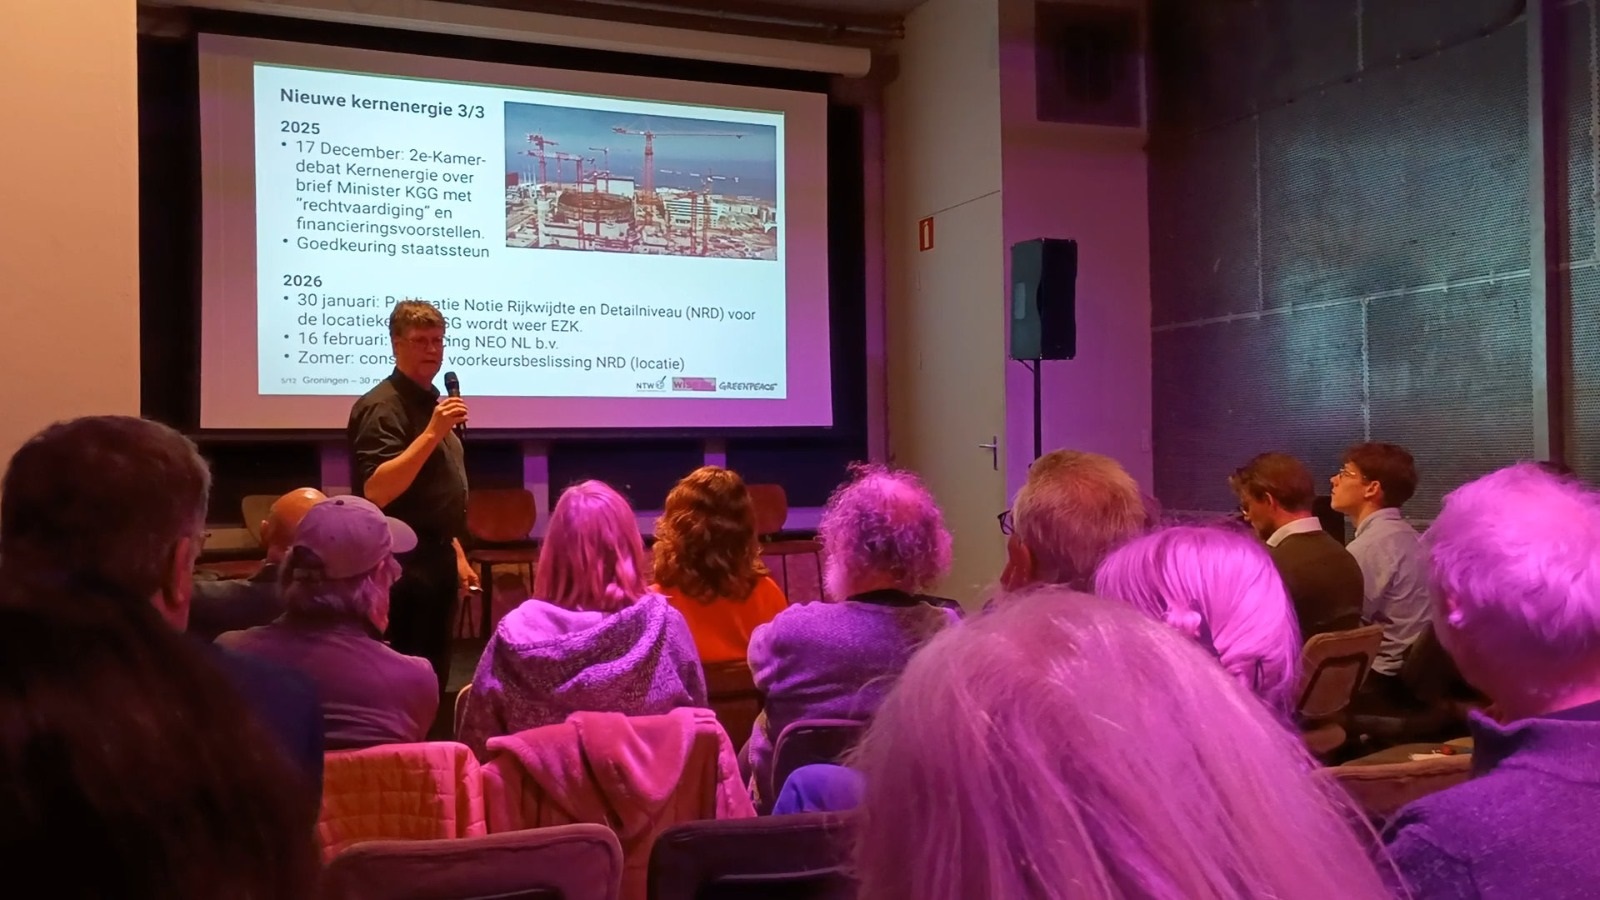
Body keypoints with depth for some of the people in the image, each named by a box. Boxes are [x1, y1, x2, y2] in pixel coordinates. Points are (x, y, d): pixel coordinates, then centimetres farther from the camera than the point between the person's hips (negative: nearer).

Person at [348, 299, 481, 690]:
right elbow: (376, 492, -26)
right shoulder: (382, 407, -13)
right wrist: (432, 433, -29)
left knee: (435, 677, 13)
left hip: (435, 558, 9)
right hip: (403, 563, -9)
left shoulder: (433, 403, 16)